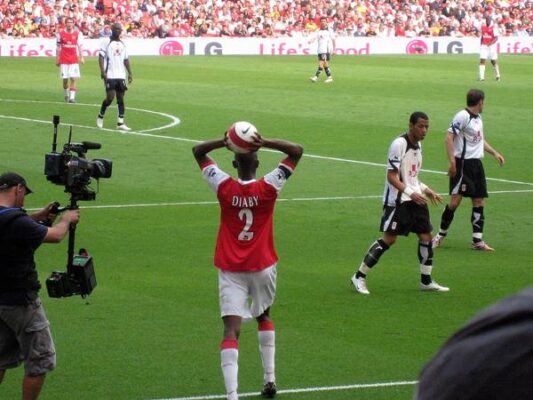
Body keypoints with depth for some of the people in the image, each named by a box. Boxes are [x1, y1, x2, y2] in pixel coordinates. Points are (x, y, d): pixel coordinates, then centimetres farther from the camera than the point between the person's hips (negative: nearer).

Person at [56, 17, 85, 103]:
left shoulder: (78, 34, 3)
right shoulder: (60, 34, 3)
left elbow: (79, 47, 4)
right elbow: (58, 48, 7)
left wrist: (81, 57, -5)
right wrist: (57, 59, 5)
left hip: (74, 60, 0)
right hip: (64, 60, 1)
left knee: (74, 78, -10)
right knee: (65, 79, 4)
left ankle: (72, 97, -11)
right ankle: (66, 95, 26)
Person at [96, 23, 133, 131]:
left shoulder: (122, 44, 16)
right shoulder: (106, 41, -2)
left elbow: (126, 59, 19)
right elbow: (101, 57, -7)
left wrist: (130, 73, 11)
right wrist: (102, 71, -17)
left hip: (121, 75, 6)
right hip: (110, 75, -6)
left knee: (121, 98, 2)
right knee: (110, 97, -10)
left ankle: (120, 123, 2)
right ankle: (100, 116, 13)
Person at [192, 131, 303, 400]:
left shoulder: (224, 187, -10)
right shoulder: (267, 188, -11)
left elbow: (198, 151, 2)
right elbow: (297, 151, -3)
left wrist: (224, 142, -12)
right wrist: (264, 143, -15)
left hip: (230, 269, -1)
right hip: (262, 266, 1)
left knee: (231, 329, -9)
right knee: (264, 317, 27)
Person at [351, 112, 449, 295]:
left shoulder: (418, 145, 13)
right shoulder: (399, 144, -15)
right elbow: (391, 177, -19)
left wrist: (426, 190, 15)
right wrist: (411, 193, -28)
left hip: (415, 200, 8)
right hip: (397, 200, -8)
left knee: (426, 236, 5)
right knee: (389, 239, -9)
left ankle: (426, 281, 15)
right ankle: (359, 276, -1)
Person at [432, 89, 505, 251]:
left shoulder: (478, 118, 15)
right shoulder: (462, 116, -13)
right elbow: (449, 137, -17)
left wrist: (495, 153, 28)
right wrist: (452, 162, -22)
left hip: (476, 164, 9)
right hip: (463, 163, -9)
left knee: (479, 201, 5)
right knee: (456, 199, -11)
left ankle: (477, 241, 8)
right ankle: (441, 235, 4)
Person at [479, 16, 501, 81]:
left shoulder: (494, 27, -10)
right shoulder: (483, 26, 8)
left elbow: (496, 38, -15)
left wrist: (490, 43, -29)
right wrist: (481, 45, 17)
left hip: (491, 46, -4)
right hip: (484, 46, 4)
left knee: (493, 61, 6)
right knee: (482, 61, -8)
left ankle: (497, 75, 24)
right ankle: (481, 77, -10)